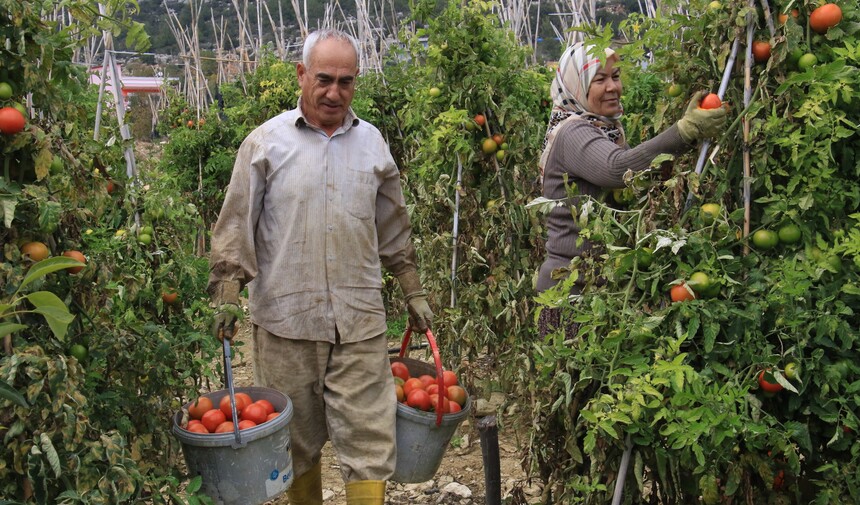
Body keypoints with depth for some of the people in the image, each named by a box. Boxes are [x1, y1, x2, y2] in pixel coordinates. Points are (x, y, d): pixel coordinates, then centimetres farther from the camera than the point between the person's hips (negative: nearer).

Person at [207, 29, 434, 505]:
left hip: (359, 321, 2)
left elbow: (393, 230, 18)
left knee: (369, 439, -1)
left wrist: (413, 293, 18)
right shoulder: (266, 142, 1)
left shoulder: (372, 142, 10)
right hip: (284, 319, -1)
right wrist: (226, 296, -8)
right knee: (296, 440, 12)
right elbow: (236, 228, 2)